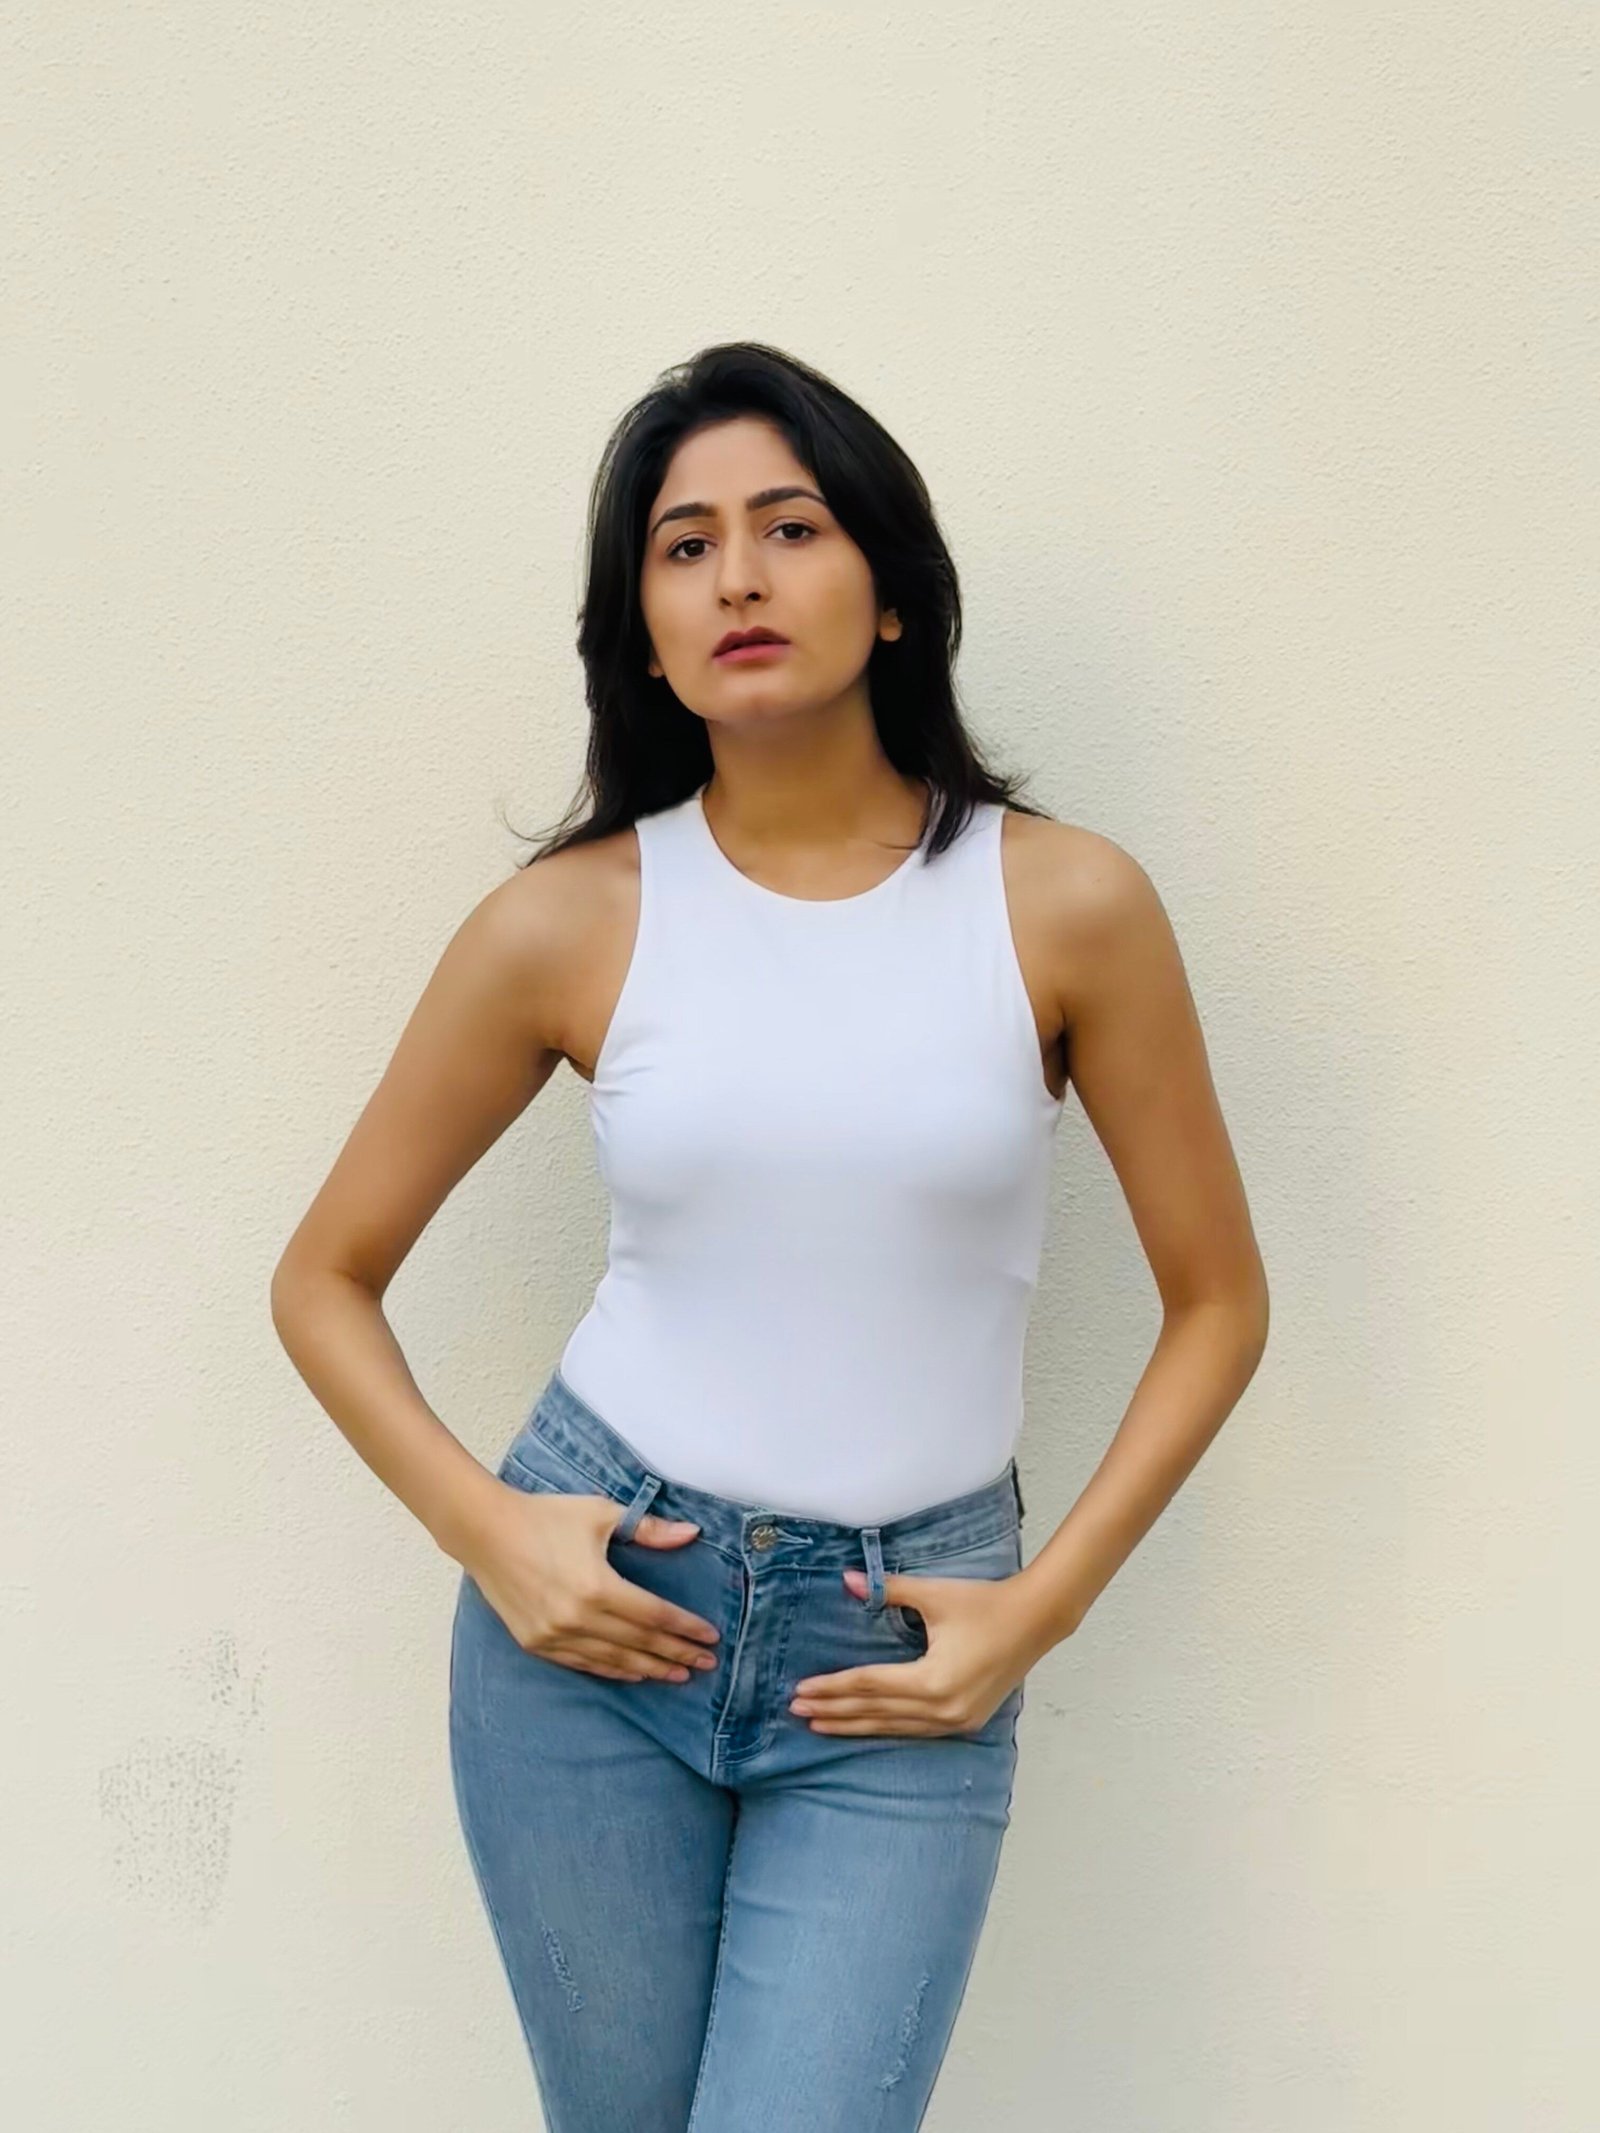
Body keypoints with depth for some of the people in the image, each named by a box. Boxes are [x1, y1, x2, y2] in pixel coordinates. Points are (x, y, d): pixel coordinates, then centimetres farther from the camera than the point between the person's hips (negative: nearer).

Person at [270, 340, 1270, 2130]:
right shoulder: (565, 922, -5)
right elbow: (324, 1278, 5)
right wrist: (484, 1531, -7)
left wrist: (1044, 1607, -5)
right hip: (597, 1605, 1)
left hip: (899, 1652, -1)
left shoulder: (1066, 903, -7)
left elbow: (1217, 1300, 2)